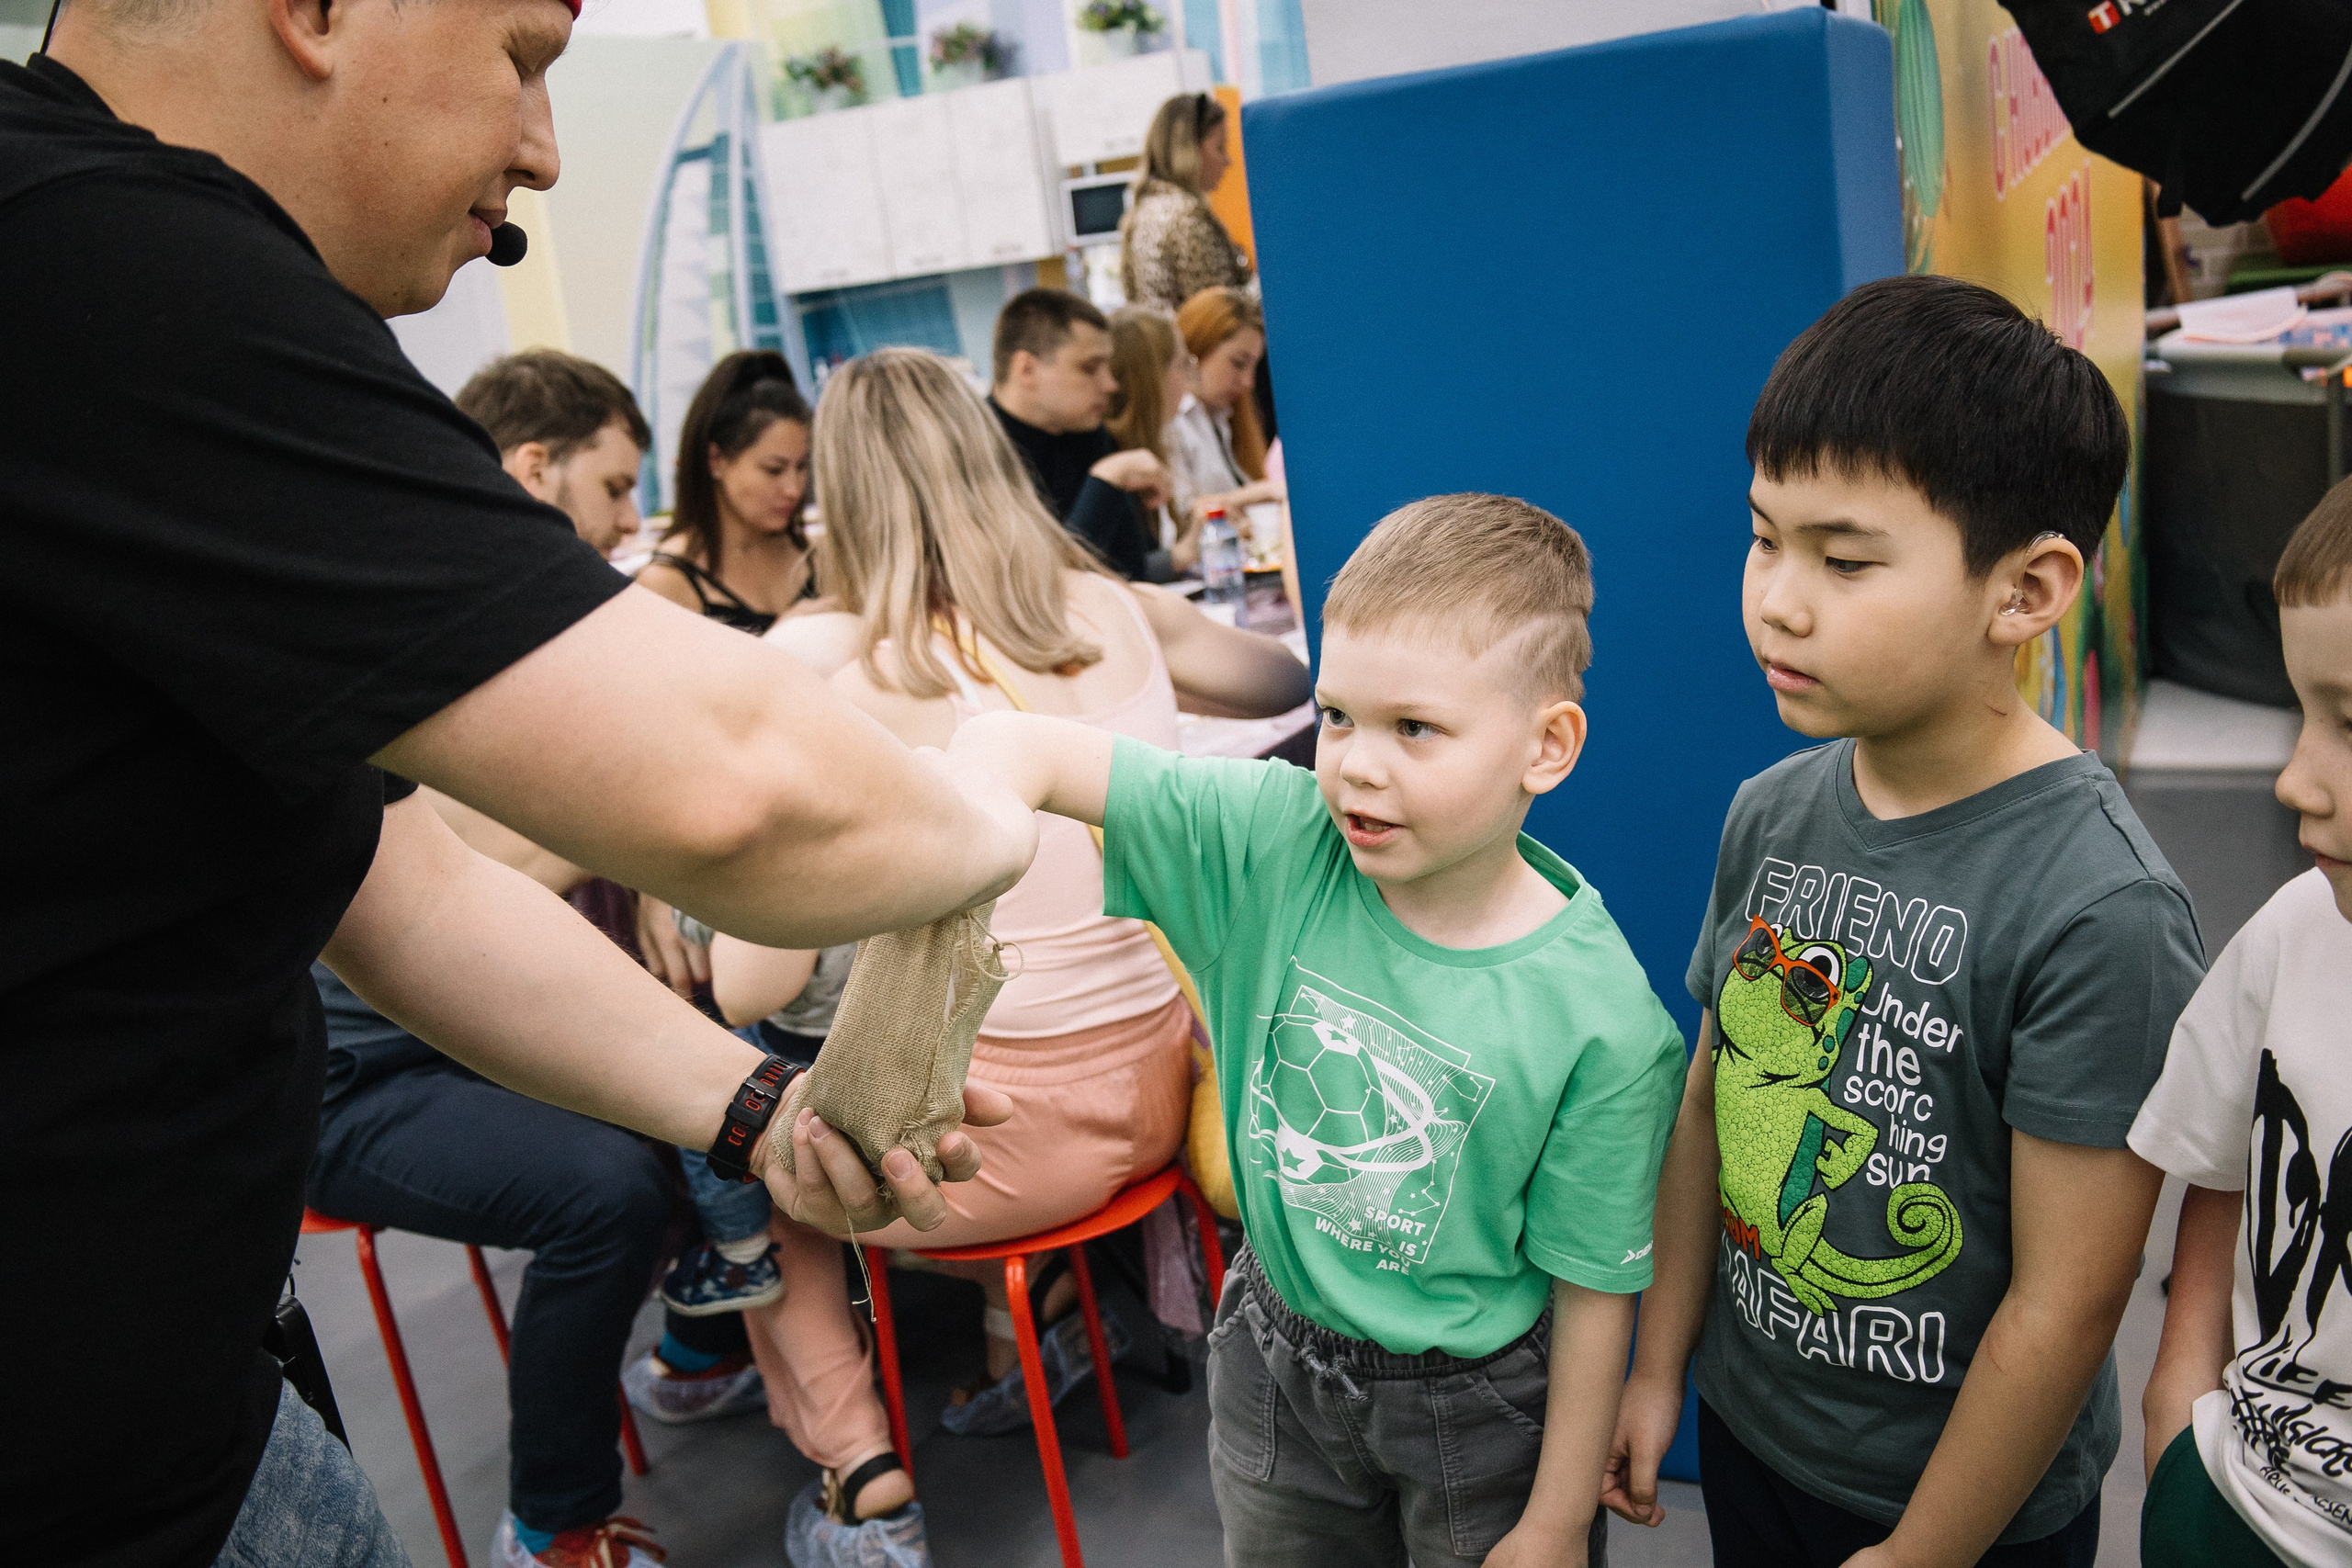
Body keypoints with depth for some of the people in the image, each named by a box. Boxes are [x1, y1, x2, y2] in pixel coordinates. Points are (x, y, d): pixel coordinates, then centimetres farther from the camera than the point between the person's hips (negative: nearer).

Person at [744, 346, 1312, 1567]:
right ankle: (1033, 1313, 29)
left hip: (1000, 1136, -5)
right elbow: (1284, 680, 19)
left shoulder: (816, 660, -14)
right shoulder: (1113, 611, -1)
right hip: (1155, 1095, 5)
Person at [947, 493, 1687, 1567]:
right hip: (1278, 1354, 4)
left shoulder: (1601, 1020, -25)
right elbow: (1016, 746, -22)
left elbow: (1595, 1288, -15)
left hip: (1478, 1401, -3)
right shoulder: (1274, 842, -20)